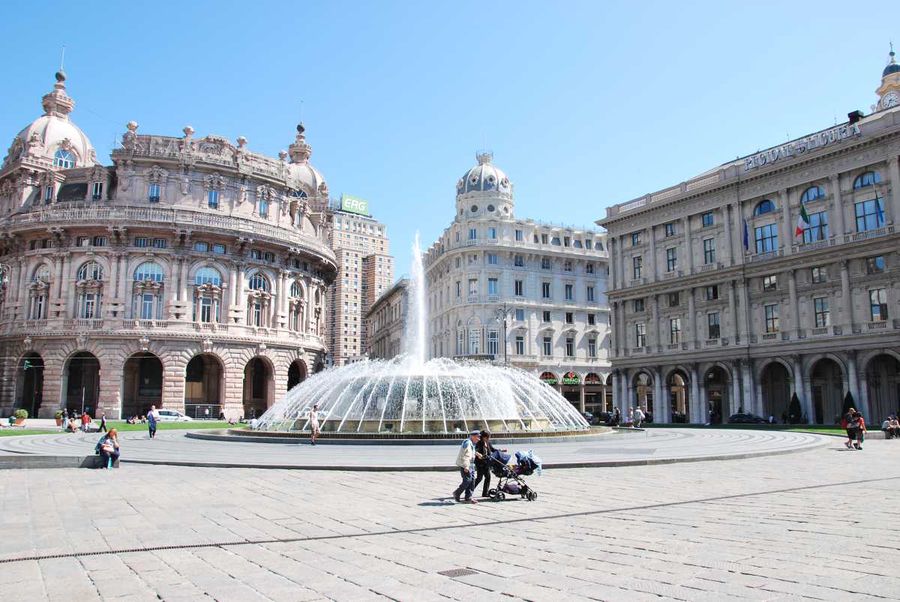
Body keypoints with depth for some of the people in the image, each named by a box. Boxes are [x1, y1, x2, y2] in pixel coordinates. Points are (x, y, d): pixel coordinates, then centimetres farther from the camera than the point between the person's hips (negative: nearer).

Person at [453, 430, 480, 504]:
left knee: (472, 480, 6)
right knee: (467, 480, -12)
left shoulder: (472, 443, 19)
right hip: (464, 465, -10)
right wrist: (466, 466, -26)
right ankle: (457, 493, 3)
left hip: (469, 465, 10)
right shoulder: (467, 442, -15)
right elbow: (465, 455, -22)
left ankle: (468, 498, 9)